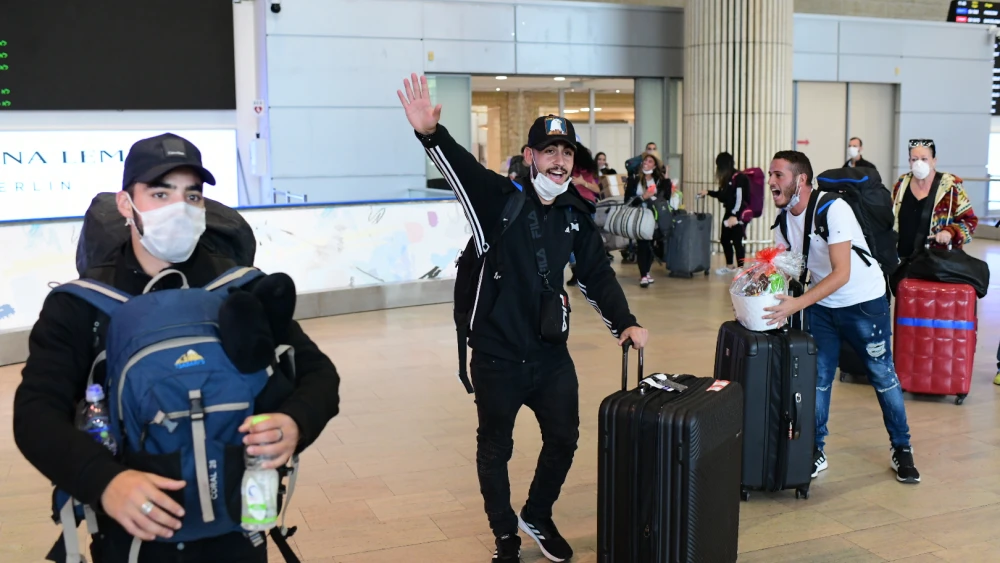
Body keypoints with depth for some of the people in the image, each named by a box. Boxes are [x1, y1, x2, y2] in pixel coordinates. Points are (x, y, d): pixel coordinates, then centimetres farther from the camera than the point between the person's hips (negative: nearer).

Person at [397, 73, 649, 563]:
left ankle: (538, 517, 40)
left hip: (551, 354, 4)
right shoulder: (499, 199, -11)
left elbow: (597, 276, 8)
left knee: (563, 439, 14)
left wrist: (624, 323, -4)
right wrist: (430, 133, -47)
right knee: (495, 449, 11)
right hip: (497, 356, -4)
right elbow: (461, 167, -28)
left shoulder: (577, 214, 2)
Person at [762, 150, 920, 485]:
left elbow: (841, 273, -31)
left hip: (864, 303, -6)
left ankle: (902, 450, 21)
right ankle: (815, 452, 14)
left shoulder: (833, 209, -26)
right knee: (816, 379, 3)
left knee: (883, 376, 5)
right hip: (821, 306, 6)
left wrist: (797, 304, -40)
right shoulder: (783, 218, -4)